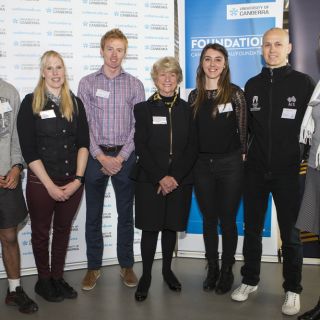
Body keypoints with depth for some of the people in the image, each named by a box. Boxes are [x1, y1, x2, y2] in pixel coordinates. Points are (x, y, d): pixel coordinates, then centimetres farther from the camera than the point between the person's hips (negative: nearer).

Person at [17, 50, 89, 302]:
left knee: (63, 230, 15)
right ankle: (43, 280, 31)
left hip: (72, 183, 3)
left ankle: (58, 277, 32)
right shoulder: (30, 103, -5)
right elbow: (29, 150, -10)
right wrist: (50, 185, -13)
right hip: (41, 184, -3)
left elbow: (83, 143, 2)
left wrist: (77, 179, -9)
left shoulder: (75, 103, 5)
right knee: (41, 233, 12)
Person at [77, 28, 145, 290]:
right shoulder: (87, 83, 2)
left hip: (125, 156, 0)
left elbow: (138, 125, -1)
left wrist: (121, 157, -9)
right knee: (93, 214, 7)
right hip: (95, 155, 0)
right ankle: (94, 267, 21)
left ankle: (126, 265, 23)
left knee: (126, 214, 9)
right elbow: (84, 124, -2)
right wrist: (101, 156, -10)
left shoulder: (135, 85, 3)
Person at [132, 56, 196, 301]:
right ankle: (146, 276, 15)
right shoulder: (144, 108, 2)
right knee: (150, 228, 1)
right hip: (149, 180, -2)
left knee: (171, 226, 11)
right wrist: (160, 178, -12)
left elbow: (192, 148, 2)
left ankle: (167, 270, 28)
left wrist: (174, 177, -9)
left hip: (179, 179, 2)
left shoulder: (187, 110, 7)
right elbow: (141, 147, -4)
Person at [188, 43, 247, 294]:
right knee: (209, 219, 11)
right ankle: (212, 269, 27)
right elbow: (191, 131, 9)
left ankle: (227, 271, 22)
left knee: (227, 220, 6)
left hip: (230, 164, -3)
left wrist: (242, 157, -3)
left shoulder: (235, 93, -3)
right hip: (202, 165, 3)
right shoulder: (195, 95, 6)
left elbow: (243, 130, -1)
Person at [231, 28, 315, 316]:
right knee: (252, 229, 12)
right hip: (256, 170, 3)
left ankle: (293, 289, 23)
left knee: (290, 233, 8)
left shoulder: (304, 83, -3)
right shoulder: (253, 84, 7)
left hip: (289, 171, -3)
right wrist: (246, 151, 5)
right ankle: (250, 280, 29)